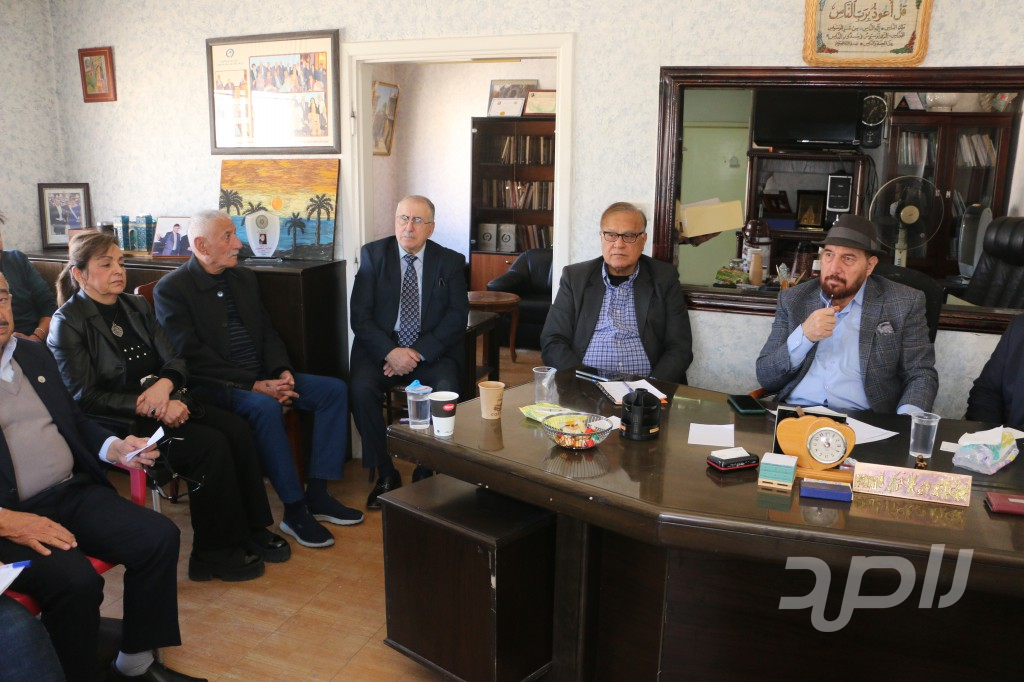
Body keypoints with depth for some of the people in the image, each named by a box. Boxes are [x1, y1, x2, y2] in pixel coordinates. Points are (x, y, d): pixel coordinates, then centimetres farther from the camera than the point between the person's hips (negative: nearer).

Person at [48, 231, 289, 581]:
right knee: (211, 445, -26)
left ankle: (252, 529, -6)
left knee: (237, 430, -18)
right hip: (119, 421, -6)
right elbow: (86, 397, -11)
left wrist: (164, 384, -15)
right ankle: (214, 553, -12)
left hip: (165, 403, 6)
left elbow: (174, 361, 9)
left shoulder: (137, 306, 14)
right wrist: (148, 406, -22)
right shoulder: (68, 322, -5)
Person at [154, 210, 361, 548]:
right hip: (212, 386, -7)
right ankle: (294, 509, -24)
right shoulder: (171, 290, -8)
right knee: (264, 406, -36)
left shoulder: (244, 278, 14)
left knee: (334, 389, -8)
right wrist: (253, 384, -21)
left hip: (262, 377, 7)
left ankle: (318, 494, -9)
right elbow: (193, 357, -15)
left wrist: (282, 372, -5)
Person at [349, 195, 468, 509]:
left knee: (445, 391, -30)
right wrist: (390, 352, -19)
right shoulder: (373, 254, 3)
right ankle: (386, 474, -9)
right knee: (361, 389, -28)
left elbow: (457, 318, -3)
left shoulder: (450, 261, 3)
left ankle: (426, 473, -8)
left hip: (431, 352, 0)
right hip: (382, 349, 1)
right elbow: (359, 315, -3)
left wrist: (419, 353, -16)